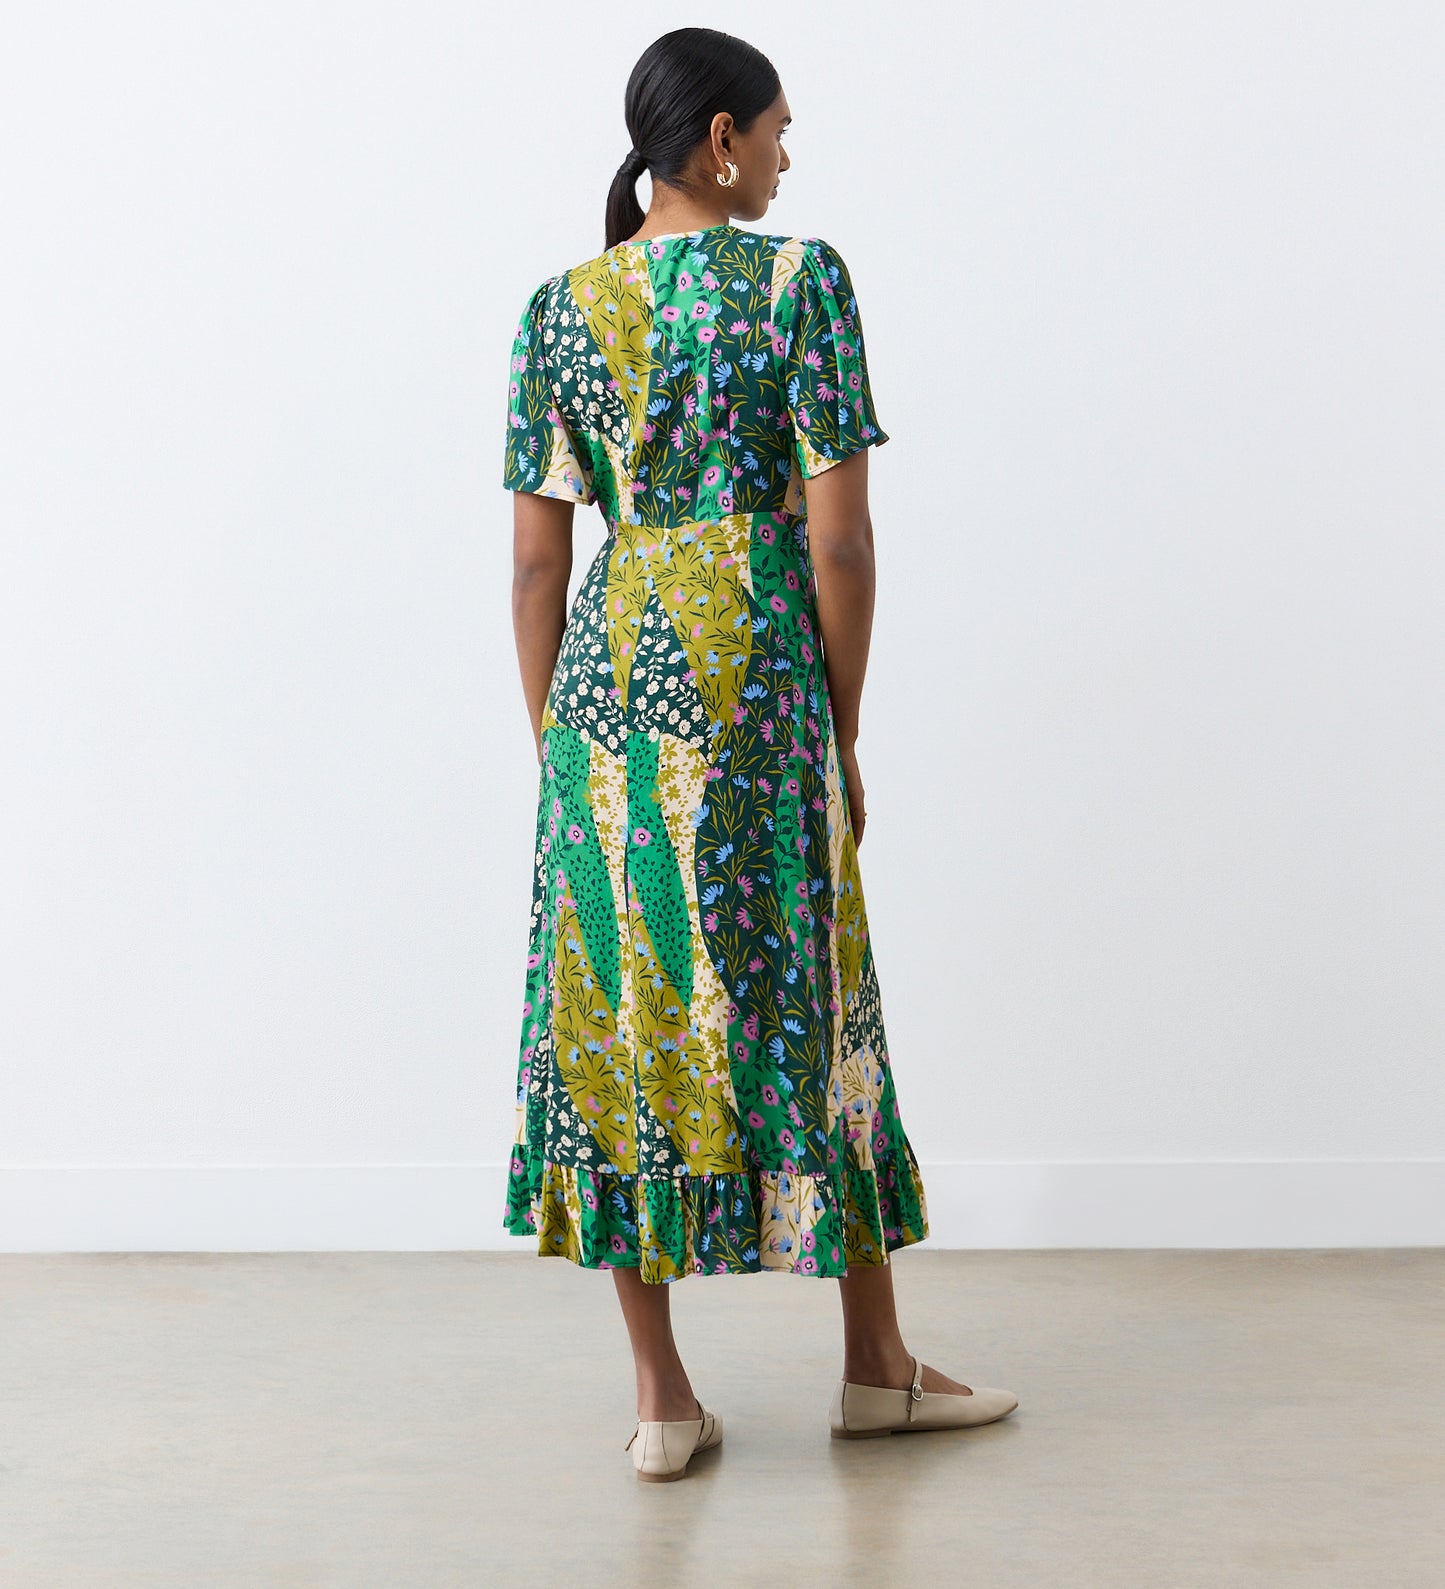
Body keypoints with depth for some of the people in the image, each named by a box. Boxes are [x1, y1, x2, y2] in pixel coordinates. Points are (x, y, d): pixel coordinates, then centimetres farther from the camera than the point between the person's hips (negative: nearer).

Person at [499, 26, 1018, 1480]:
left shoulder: (560, 309, 7)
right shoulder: (798, 278, -5)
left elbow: (535, 561, 5)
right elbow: (839, 536, -8)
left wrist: (554, 745, 13)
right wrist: (844, 729, 1)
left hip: (606, 677, 3)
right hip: (756, 679, -3)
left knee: (617, 1006, 8)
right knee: (799, 1001, 8)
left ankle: (660, 1396, 14)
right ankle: (874, 1364, 22)